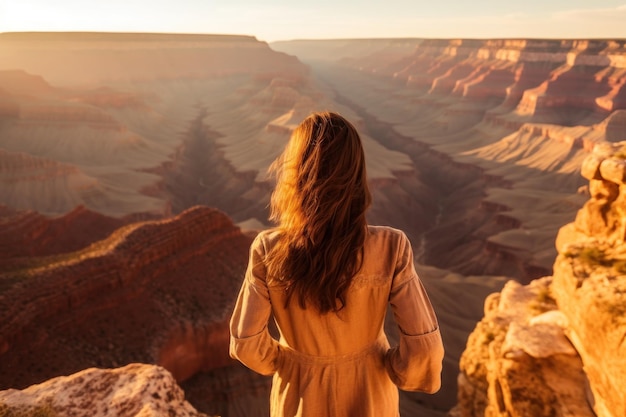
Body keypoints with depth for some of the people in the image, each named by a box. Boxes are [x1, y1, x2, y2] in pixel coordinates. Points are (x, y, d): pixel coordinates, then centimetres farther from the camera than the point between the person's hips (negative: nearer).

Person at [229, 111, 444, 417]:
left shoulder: (269, 251, -27)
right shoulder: (390, 248, -28)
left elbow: (246, 343, -18)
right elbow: (423, 344, -23)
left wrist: (279, 360, 3)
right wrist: (397, 371, -2)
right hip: (368, 392, 0)